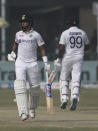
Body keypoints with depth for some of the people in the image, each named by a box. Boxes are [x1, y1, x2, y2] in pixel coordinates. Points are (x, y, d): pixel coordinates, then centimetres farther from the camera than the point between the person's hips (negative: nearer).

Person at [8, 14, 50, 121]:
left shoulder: (36, 35, 0)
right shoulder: (18, 34, 10)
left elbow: (42, 48, 3)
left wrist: (46, 63, -3)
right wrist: (12, 53, 19)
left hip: (32, 64, -1)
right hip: (20, 63, 1)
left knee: (35, 87, 3)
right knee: (20, 87, -17)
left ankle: (32, 109, 30)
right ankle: (23, 112, -25)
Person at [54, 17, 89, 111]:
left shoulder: (65, 33, -5)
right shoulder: (83, 33, 6)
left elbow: (61, 48, -11)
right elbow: (87, 47, 14)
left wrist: (59, 59, -2)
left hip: (67, 58, -2)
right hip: (79, 59, 2)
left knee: (64, 79, 12)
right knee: (76, 80, -2)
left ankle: (64, 99, 2)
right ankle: (75, 97, -24)